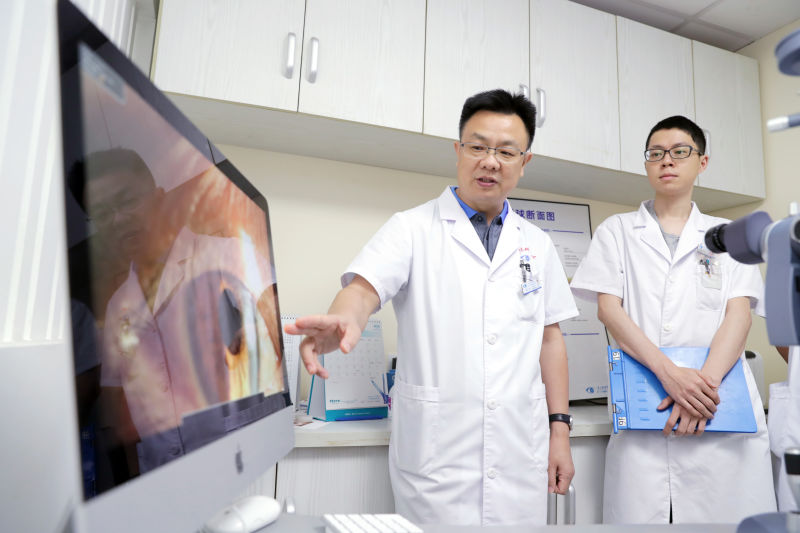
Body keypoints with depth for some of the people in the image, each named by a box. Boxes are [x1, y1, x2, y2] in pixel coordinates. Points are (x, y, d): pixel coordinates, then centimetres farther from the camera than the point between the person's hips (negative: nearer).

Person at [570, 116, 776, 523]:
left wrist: (705, 380, -15)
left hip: (723, 416, 2)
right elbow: (608, 308, -2)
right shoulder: (617, 231, 11)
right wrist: (669, 373, -14)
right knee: (639, 517, -3)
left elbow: (739, 314, 3)